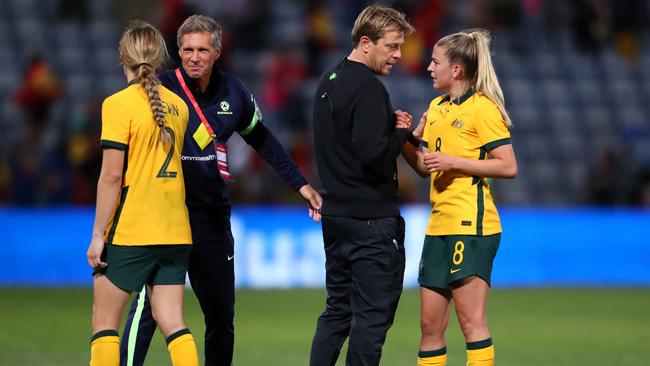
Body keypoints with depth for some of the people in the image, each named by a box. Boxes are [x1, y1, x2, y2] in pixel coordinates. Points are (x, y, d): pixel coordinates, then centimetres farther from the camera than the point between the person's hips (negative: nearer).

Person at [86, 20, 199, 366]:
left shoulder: (119, 104, -9)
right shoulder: (177, 105, 10)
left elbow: (112, 175, -13)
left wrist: (98, 235, -9)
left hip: (130, 232, -5)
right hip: (175, 232, 5)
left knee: (104, 321, 4)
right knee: (172, 324, 6)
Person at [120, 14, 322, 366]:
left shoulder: (233, 92, 4)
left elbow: (262, 140, 19)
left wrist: (300, 183, 19)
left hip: (213, 217, 5)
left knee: (221, 314, 12)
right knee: (148, 306, -14)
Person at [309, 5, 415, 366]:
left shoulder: (329, 80, 13)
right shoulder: (368, 88, -17)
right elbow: (373, 153, -25)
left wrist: (389, 122, 8)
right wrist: (401, 133, -7)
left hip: (335, 214, 9)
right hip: (371, 220, -9)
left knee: (337, 310, 15)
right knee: (373, 316, -4)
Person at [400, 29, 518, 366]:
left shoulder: (482, 107, -8)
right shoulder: (436, 107, 17)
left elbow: (508, 167, -13)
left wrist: (452, 162, -16)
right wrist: (405, 141, 3)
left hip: (471, 225, -8)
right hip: (439, 225, 8)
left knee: (471, 321, -9)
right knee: (429, 323, 9)